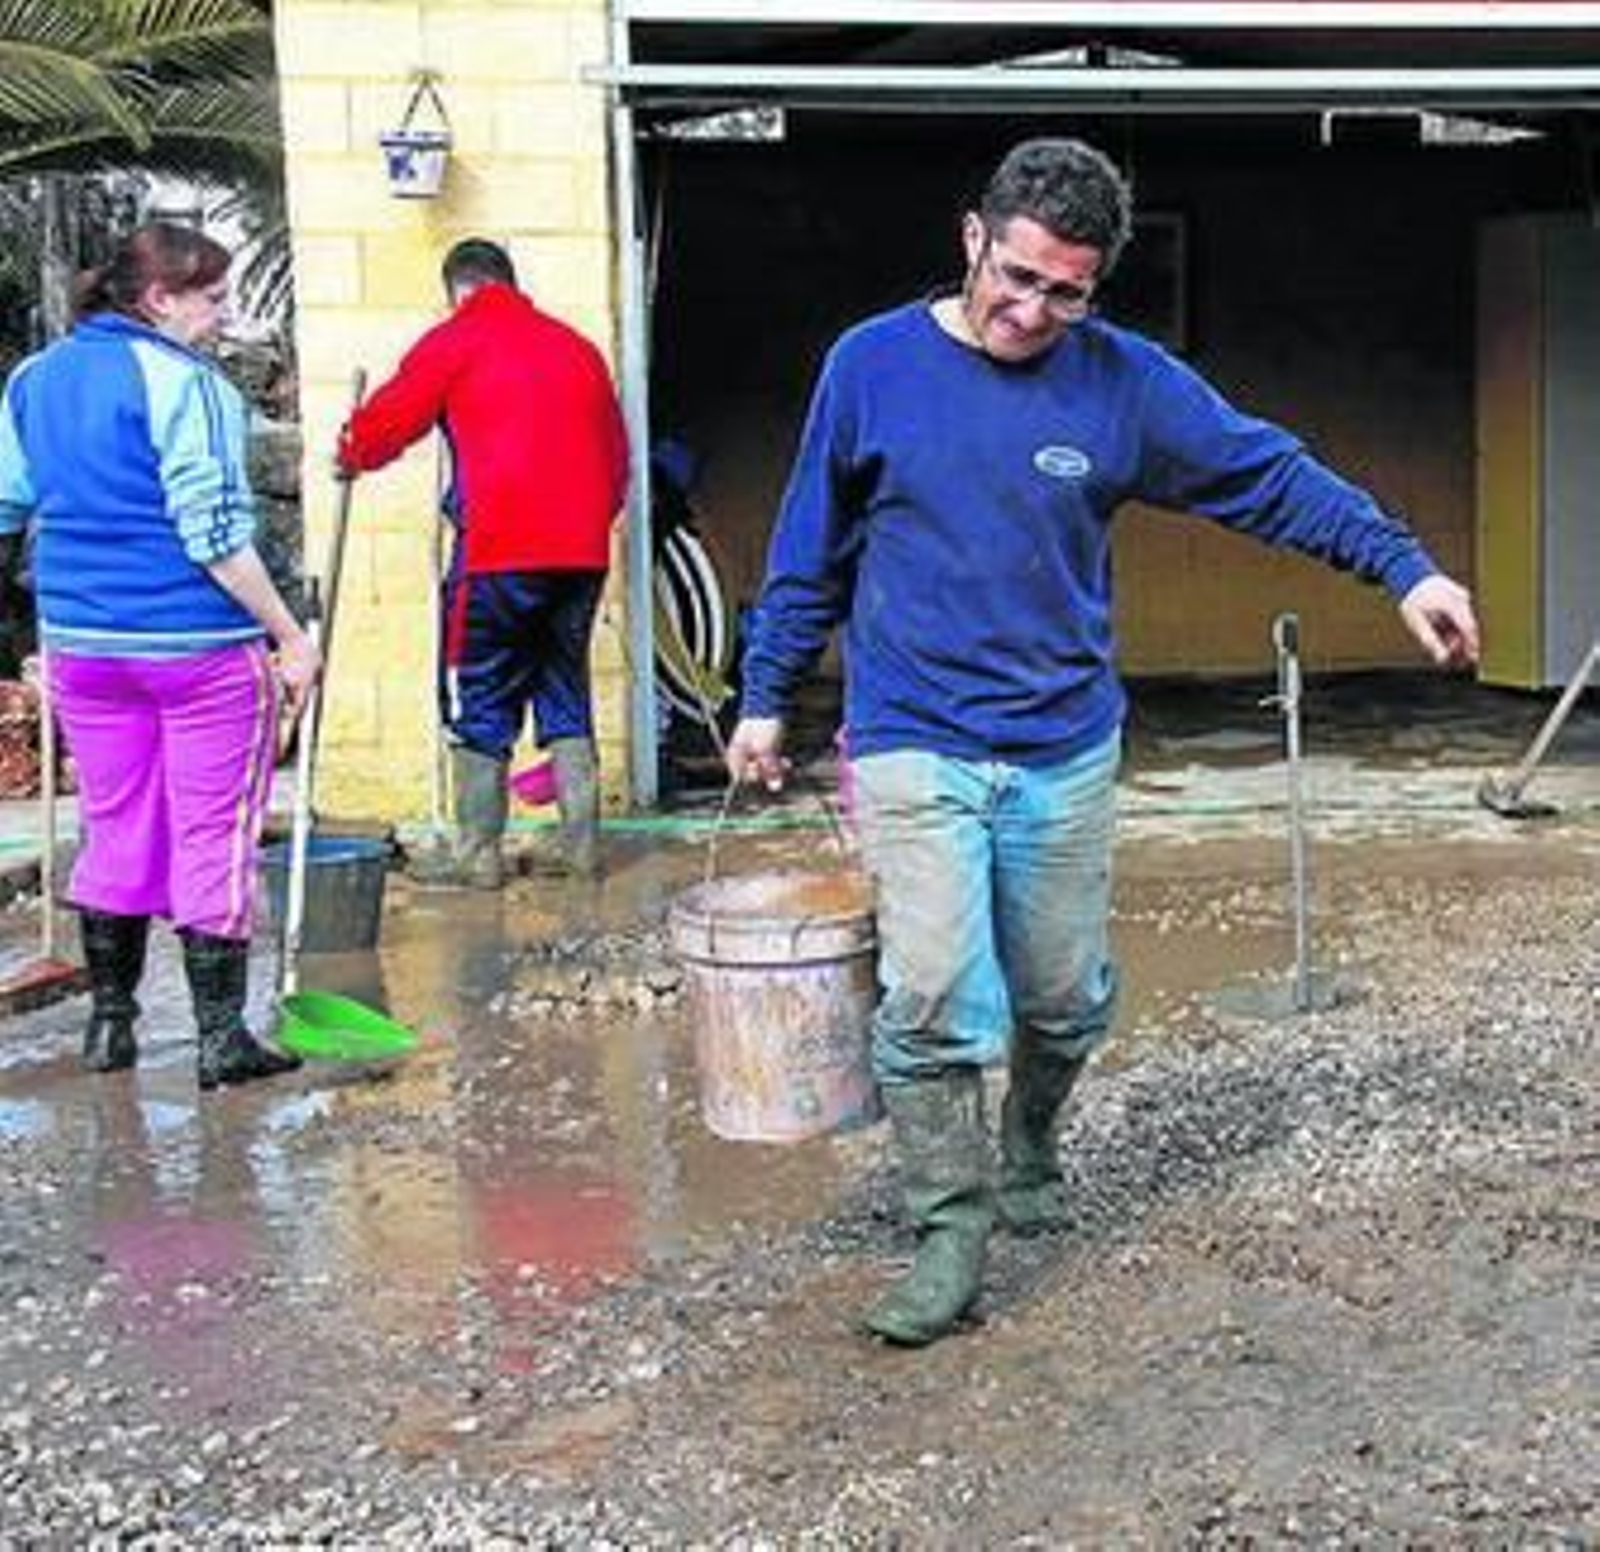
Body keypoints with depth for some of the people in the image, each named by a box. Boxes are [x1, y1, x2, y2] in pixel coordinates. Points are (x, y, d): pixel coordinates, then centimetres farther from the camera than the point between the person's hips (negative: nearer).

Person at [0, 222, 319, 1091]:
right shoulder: (180, 382, -13)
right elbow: (213, 531, -17)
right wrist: (290, 637, -14)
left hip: (81, 644, 6)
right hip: (201, 644, -6)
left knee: (113, 830, 16)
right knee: (214, 837, 2)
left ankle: (109, 1023, 23)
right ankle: (221, 1036, 5)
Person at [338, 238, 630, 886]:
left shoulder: (456, 341, 0)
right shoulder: (576, 346, 17)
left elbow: (384, 424, 2)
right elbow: (616, 456, 19)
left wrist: (350, 456, 23)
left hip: (498, 553, -5)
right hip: (582, 553, 6)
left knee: (479, 702, 3)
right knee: (566, 695, 14)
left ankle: (478, 853, 5)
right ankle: (582, 845, 14)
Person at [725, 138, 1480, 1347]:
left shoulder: (1127, 383, -2)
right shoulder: (873, 365, -3)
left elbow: (1273, 475, 1)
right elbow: (812, 550, 5)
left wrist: (1403, 566, -8)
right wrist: (766, 701, 9)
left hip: (1065, 749, 2)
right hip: (916, 747, -2)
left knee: (1066, 999, 12)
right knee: (931, 998, -11)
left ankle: (1028, 1154, 41)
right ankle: (951, 1234, 3)